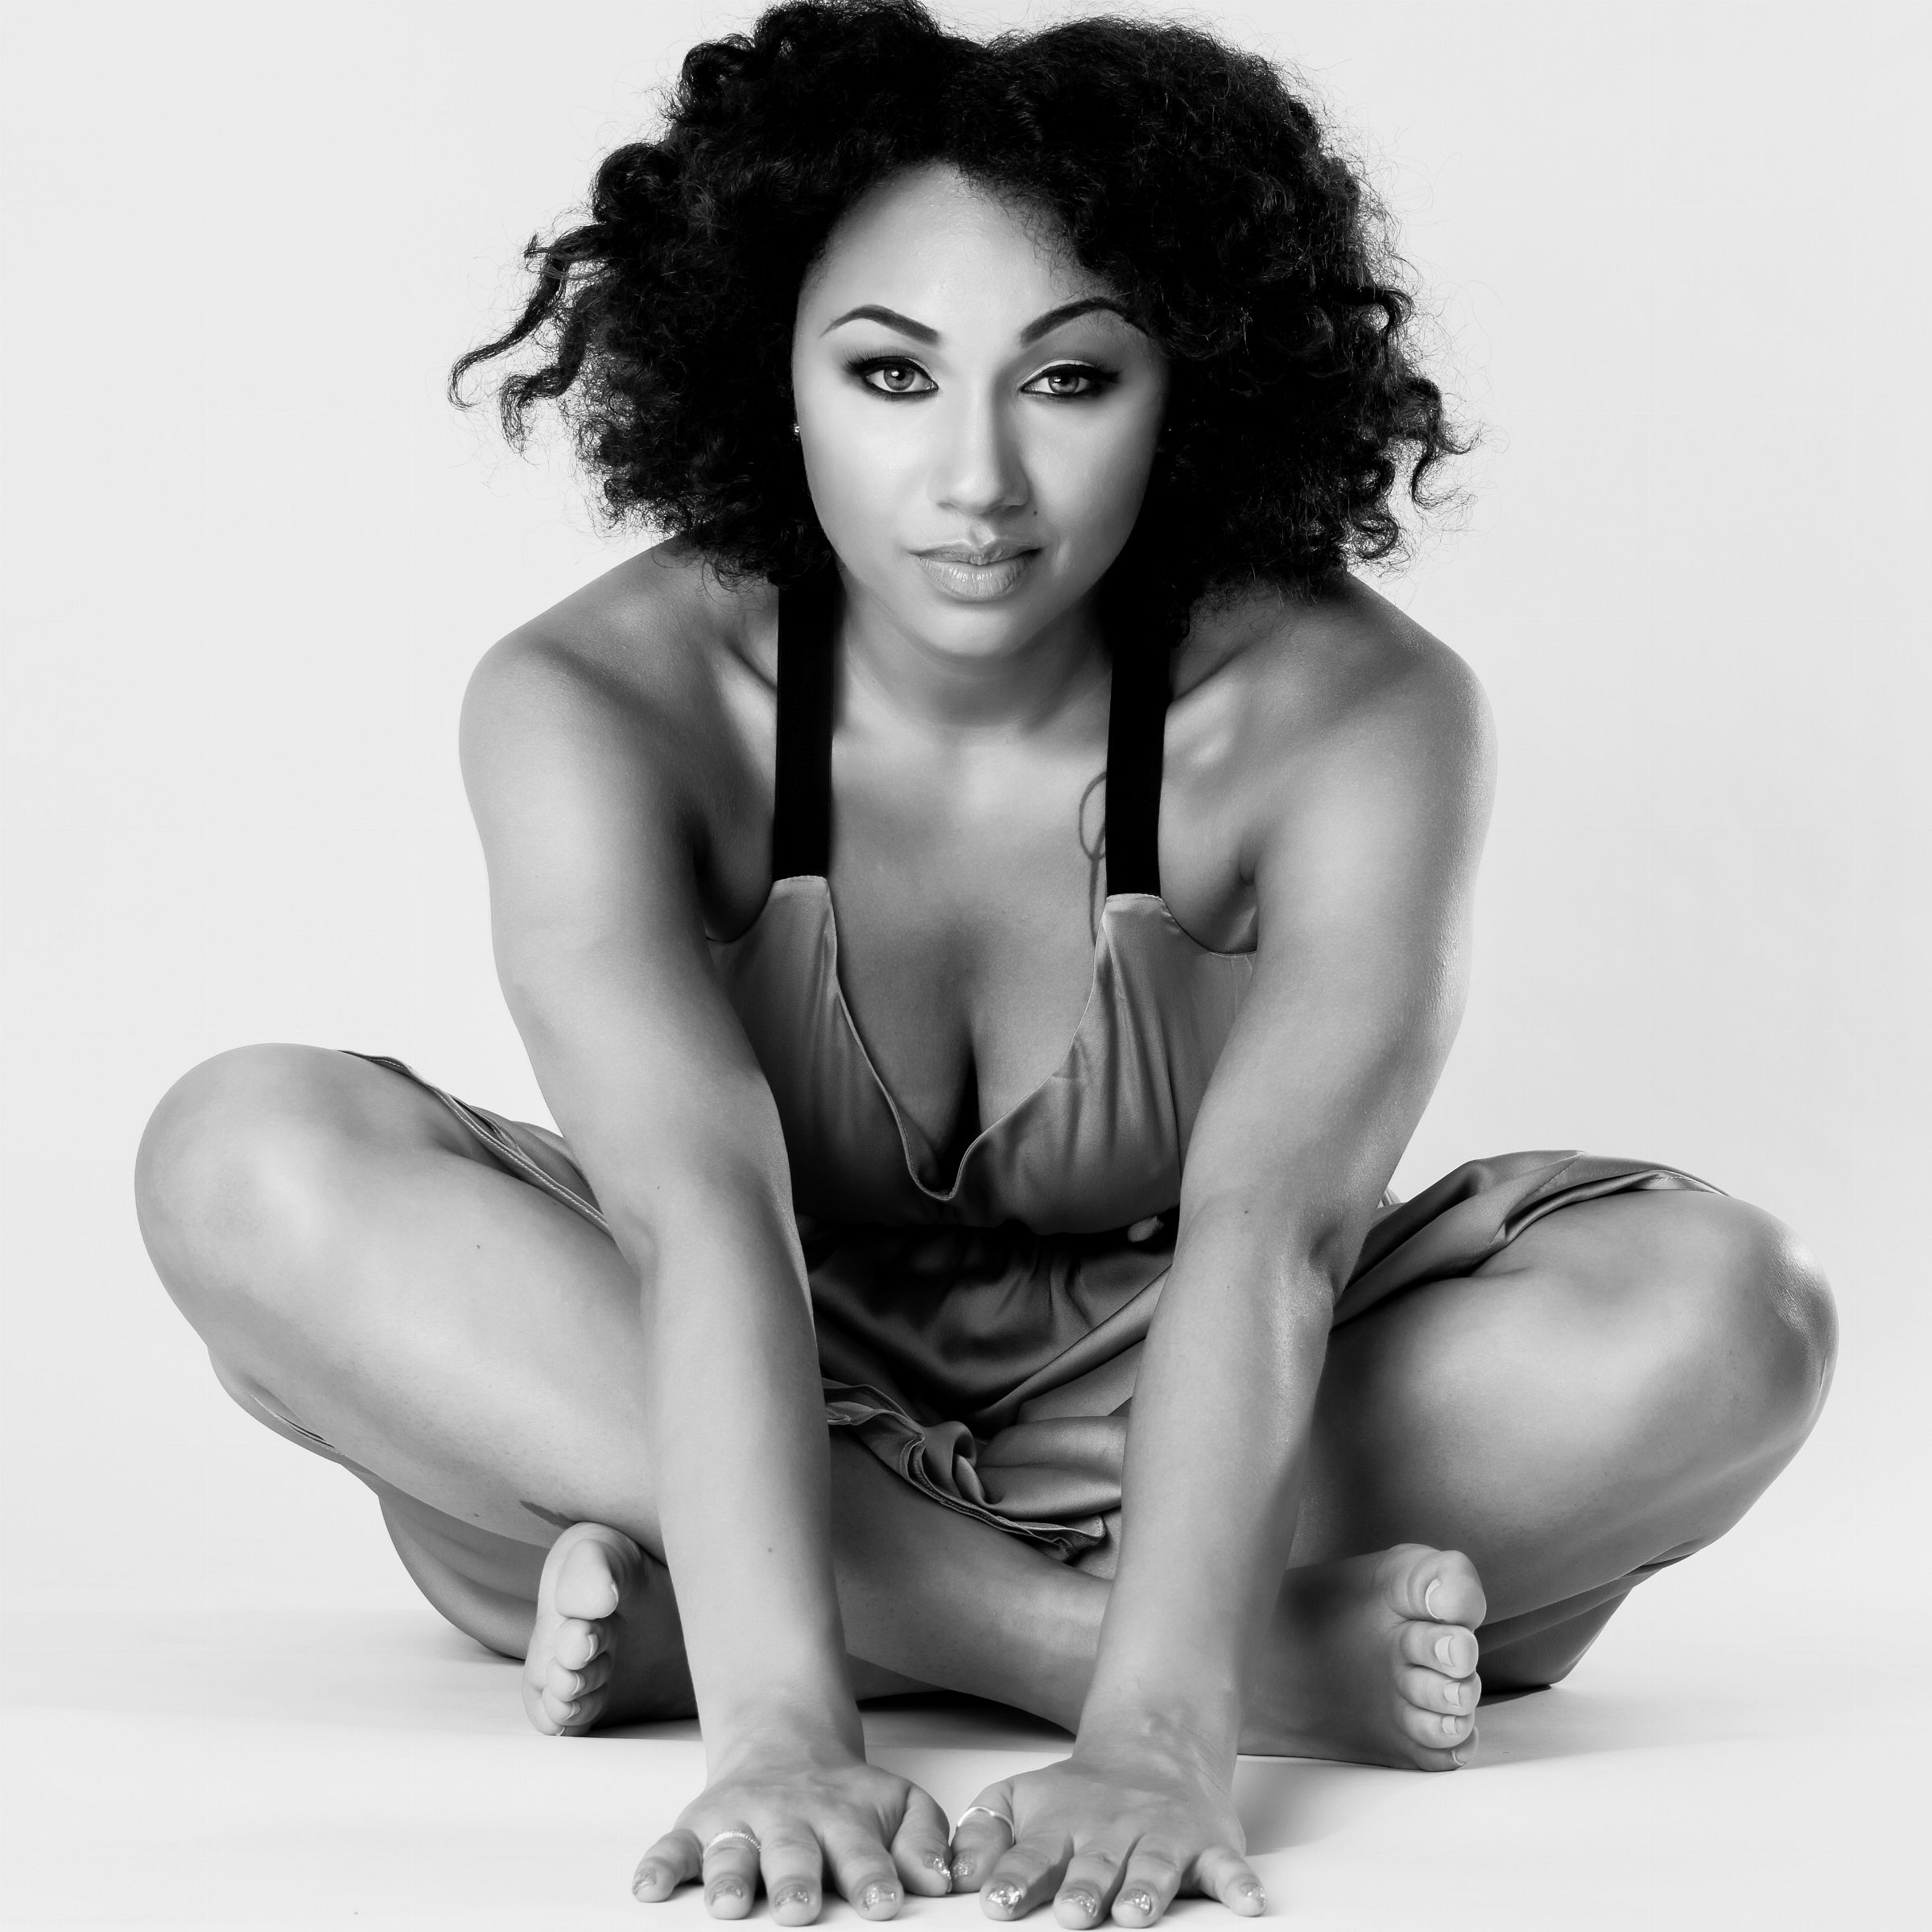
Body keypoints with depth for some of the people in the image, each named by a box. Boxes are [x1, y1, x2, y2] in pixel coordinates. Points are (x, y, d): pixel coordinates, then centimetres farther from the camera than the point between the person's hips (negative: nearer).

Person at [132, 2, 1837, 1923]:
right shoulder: (590, 706, -20)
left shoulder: (1351, 718, -21)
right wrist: (779, 1725, -48)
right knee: (244, 1163, -28)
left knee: (1717, 1312, -28)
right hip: (733, 1399, 1)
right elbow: (705, 1212, -34)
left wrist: (1156, 1739, -49)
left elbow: (1263, 1231, -35)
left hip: (1154, 1408, 0)